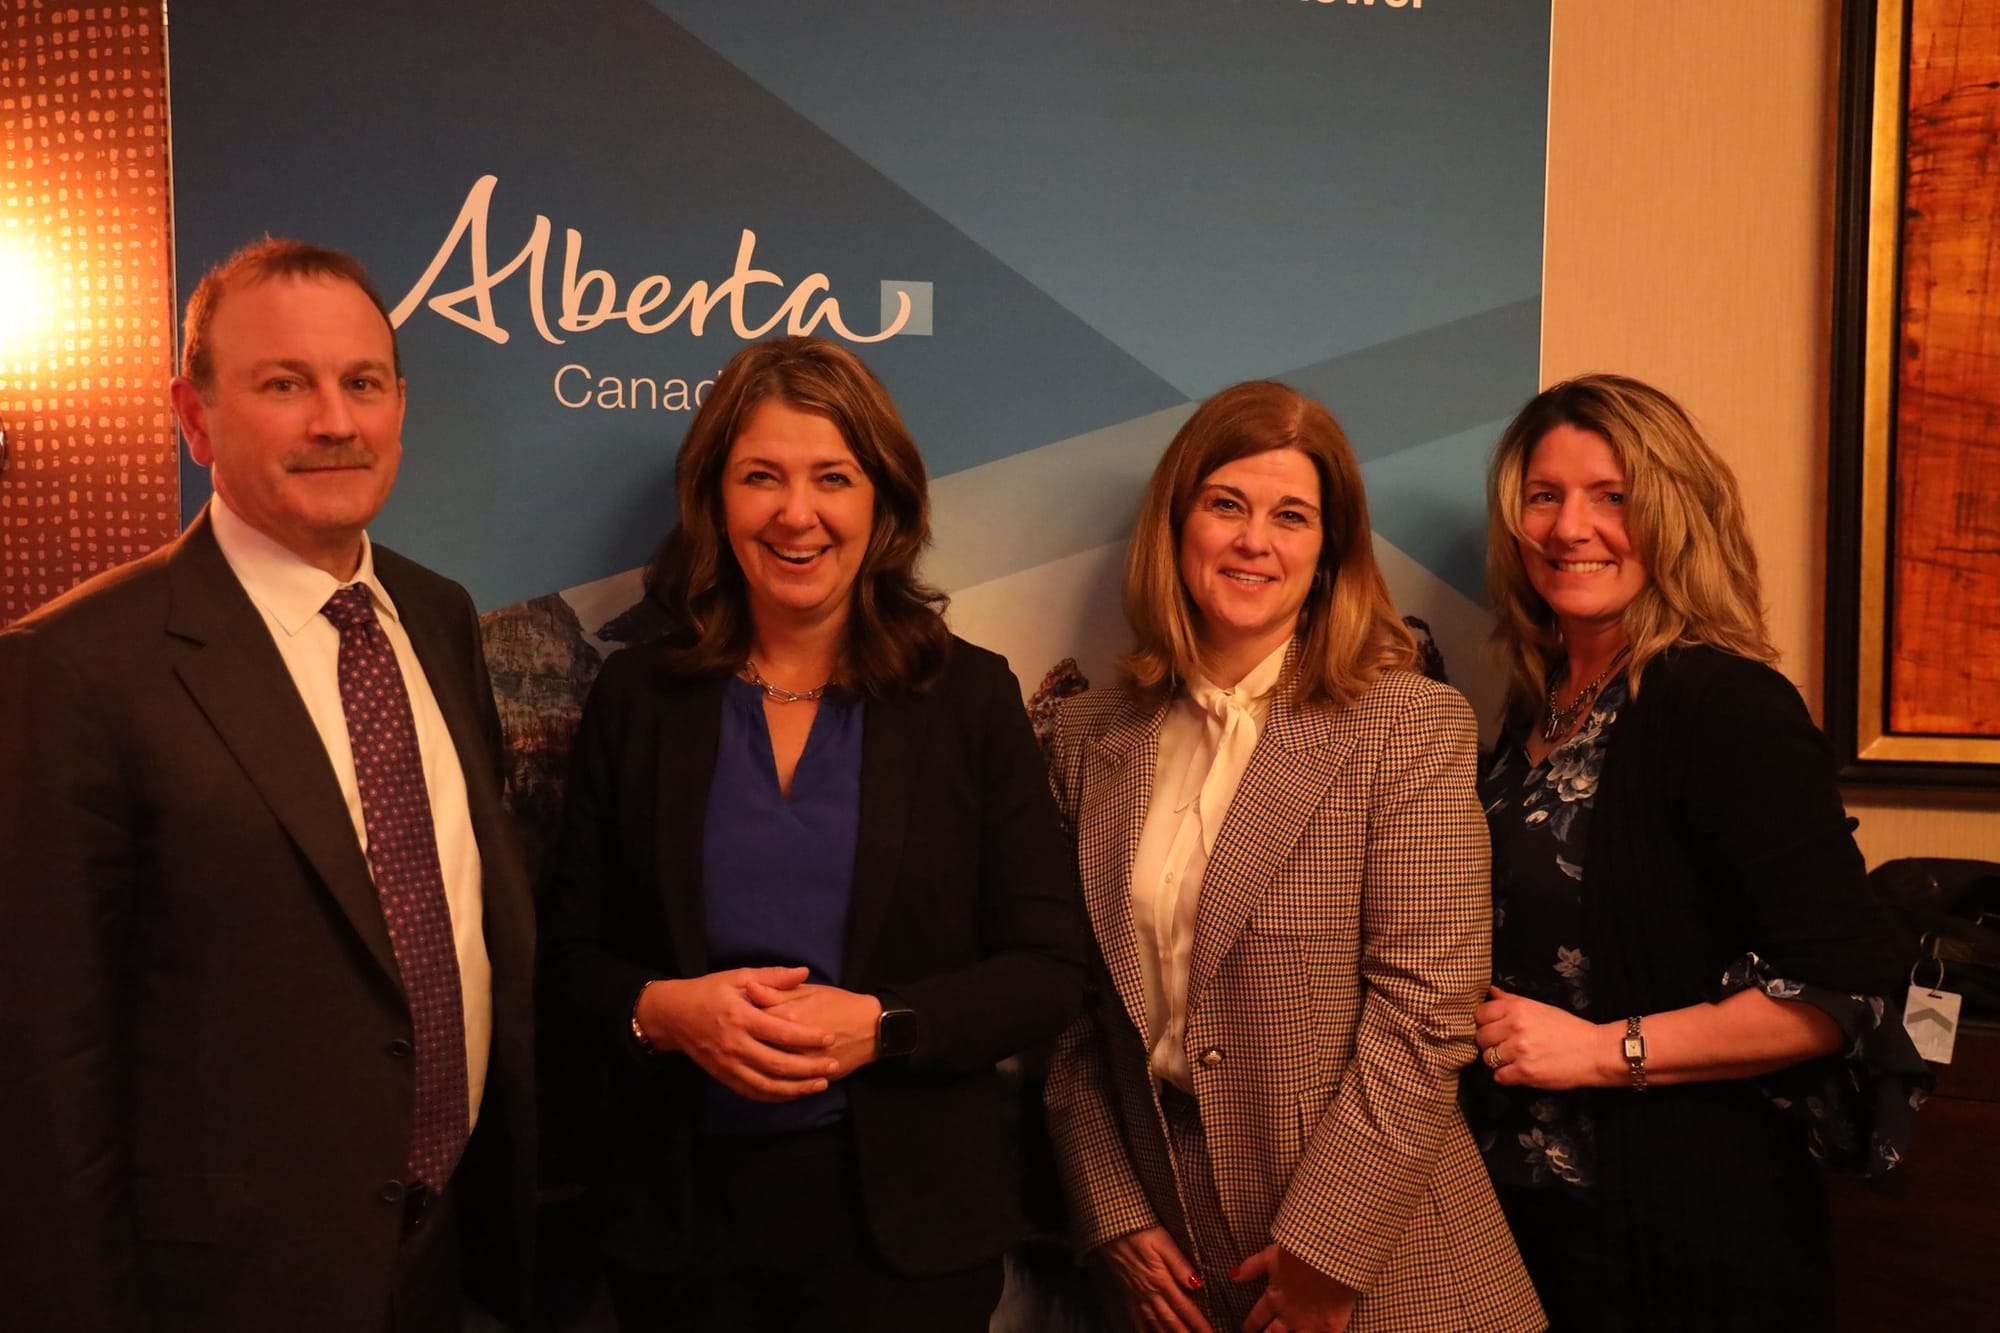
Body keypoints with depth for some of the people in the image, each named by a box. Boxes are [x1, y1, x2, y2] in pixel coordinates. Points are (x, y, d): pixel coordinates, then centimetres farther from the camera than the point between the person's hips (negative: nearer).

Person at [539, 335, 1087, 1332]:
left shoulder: (969, 697, -5)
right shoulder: (636, 697, -1)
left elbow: (1050, 971, -5)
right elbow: (568, 957, 3)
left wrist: (876, 1025, -19)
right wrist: (664, 1009, -16)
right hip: (681, 1214, 2)